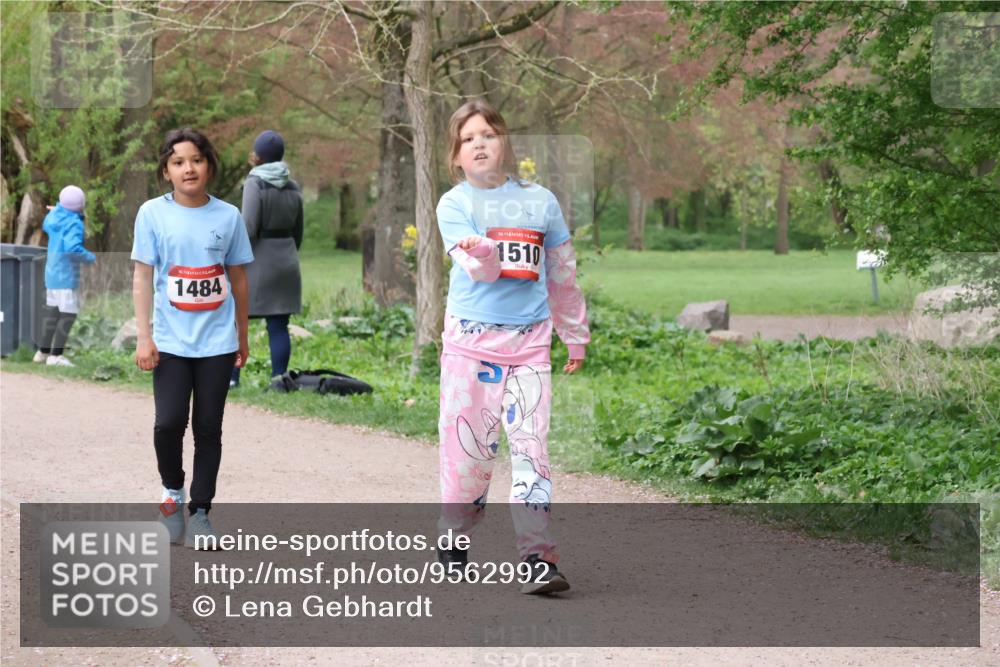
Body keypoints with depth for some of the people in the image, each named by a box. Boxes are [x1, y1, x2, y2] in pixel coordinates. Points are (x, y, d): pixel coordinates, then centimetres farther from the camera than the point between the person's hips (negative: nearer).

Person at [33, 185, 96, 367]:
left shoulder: (55, 215, 3)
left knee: (52, 310, 17)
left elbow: (46, 226, 24)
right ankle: (56, 355, -5)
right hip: (66, 274, -9)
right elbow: (73, 249, -30)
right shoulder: (74, 224, -20)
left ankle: (43, 351, 24)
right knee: (69, 313, -3)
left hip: (52, 271, 9)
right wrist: (91, 258, -15)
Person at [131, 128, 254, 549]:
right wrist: (143, 337, -8)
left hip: (217, 341, 1)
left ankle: (200, 510, 15)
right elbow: (142, 278, -2)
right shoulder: (153, 213, -2)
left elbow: (238, 278, 10)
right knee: (169, 422, -12)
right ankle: (173, 493, 13)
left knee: (208, 428, 4)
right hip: (171, 340, -1)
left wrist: (242, 336, 13)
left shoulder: (228, 216, 2)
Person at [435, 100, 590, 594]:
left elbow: (562, 274, 18)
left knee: (530, 445, -8)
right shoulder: (454, 205, 1)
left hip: (530, 340, 1)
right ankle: (454, 539, 20)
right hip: (470, 339, -1)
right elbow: (477, 268, -16)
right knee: (466, 442, 0)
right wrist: (481, 254, -40)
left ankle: (539, 558, -11)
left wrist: (575, 336, 23)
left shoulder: (539, 201, 8)